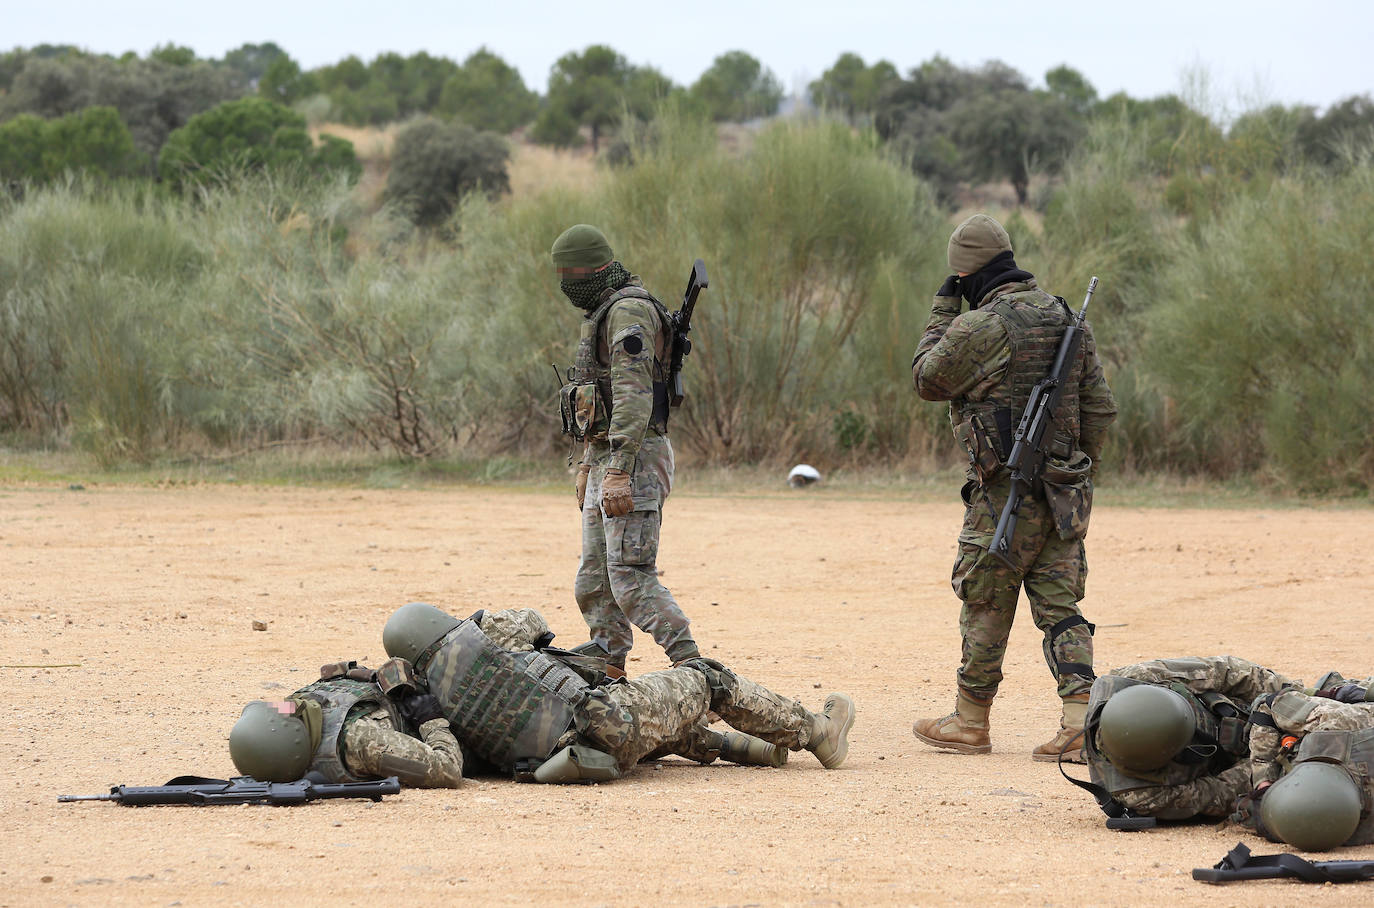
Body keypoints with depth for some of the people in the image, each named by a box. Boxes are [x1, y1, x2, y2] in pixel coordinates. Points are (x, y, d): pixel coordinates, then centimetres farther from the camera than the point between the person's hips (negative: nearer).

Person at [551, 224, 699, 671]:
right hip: (603, 459, 10)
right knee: (594, 583, 9)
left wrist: (619, 472, -29)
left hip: (635, 459, -10)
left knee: (631, 577, -16)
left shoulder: (629, 311, -14)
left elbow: (633, 395, -23)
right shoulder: (602, 313, 19)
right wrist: (587, 466, 26)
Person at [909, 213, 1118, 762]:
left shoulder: (977, 329, -15)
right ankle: (1080, 722, -6)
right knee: (1059, 607, 6)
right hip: (1065, 491, 6)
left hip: (1006, 494, -6)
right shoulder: (1068, 319, 8)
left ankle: (970, 722, 17)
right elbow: (1100, 408, 11)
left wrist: (943, 311, 10)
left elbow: (927, 381, 2)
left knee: (986, 608, 6)